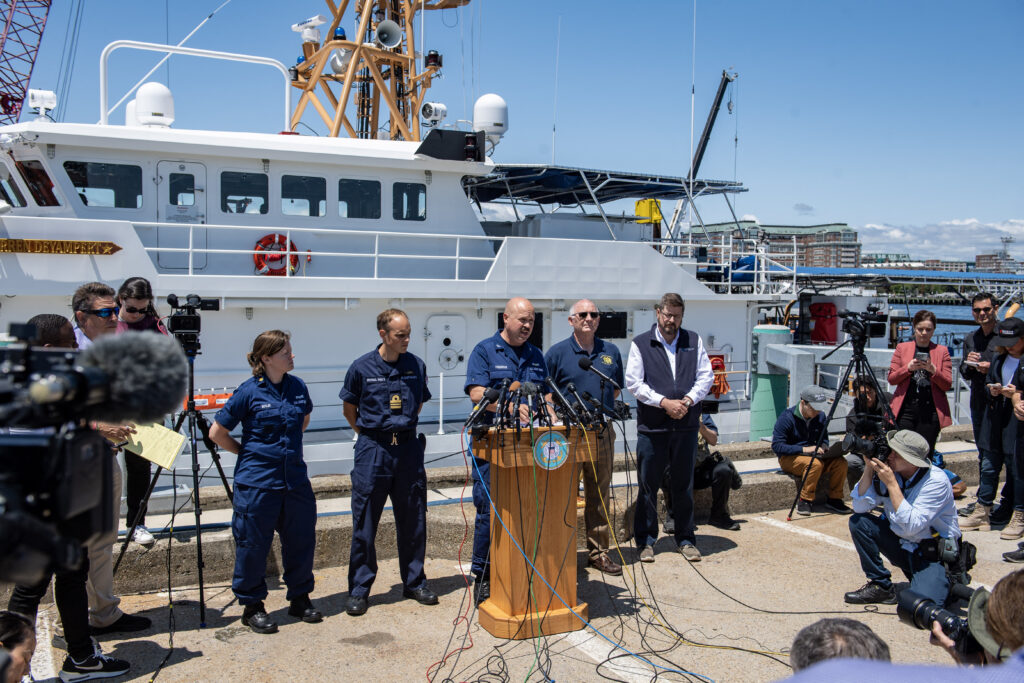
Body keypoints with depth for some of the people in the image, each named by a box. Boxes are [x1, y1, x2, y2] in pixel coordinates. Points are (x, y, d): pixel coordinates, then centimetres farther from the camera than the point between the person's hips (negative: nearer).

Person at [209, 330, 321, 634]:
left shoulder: (298, 386, 3)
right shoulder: (249, 391, -11)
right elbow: (217, 432, -3)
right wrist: (247, 452, 3)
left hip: (295, 478, 5)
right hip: (257, 482, -5)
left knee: (301, 539, 12)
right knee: (253, 544, 5)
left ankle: (299, 598, 29)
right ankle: (252, 606, 22)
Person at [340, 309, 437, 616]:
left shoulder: (416, 366, 3)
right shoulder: (361, 368, -4)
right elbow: (349, 409, 8)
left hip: (408, 448, 3)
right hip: (372, 451, -2)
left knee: (413, 521, 9)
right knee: (364, 524, 2)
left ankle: (414, 582, 24)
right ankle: (358, 590, 14)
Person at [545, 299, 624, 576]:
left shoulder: (610, 352, 11)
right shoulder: (557, 352, -1)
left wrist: (603, 410, 8)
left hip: (602, 432, 4)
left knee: (600, 494, 10)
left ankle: (599, 552, 20)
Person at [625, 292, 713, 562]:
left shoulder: (694, 341, 11)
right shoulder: (640, 344, 3)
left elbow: (705, 376, 7)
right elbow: (633, 382, -4)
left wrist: (689, 400, -10)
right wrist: (663, 402, -14)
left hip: (686, 425, 2)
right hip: (651, 427, -2)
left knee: (684, 484, 10)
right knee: (648, 485, 3)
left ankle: (685, 539, 22)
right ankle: (646, 540, 15)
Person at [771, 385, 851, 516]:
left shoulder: (820, 416, 2)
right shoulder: (787, 417, -16)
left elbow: (823, 438, 19)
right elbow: (777, 446, -19)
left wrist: (823, 445, -6)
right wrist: (804, 449, -26)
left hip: (813, 455, 6)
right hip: (789, 458, -6)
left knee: (840, 462, -19)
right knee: (815, 463, -35)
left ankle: (834, 500, -5)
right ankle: (804, 501, -21)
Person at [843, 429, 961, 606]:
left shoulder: (936, 480, -22)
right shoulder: (887, 471, -7)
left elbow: (911, 526, -31)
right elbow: (860, 507, -12)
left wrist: (891, 484, -31)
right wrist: (869, 468, -20)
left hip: (934, 555, -5)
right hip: (901, 544, 6)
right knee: (858, 522, -14)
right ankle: (881, 586, -1)